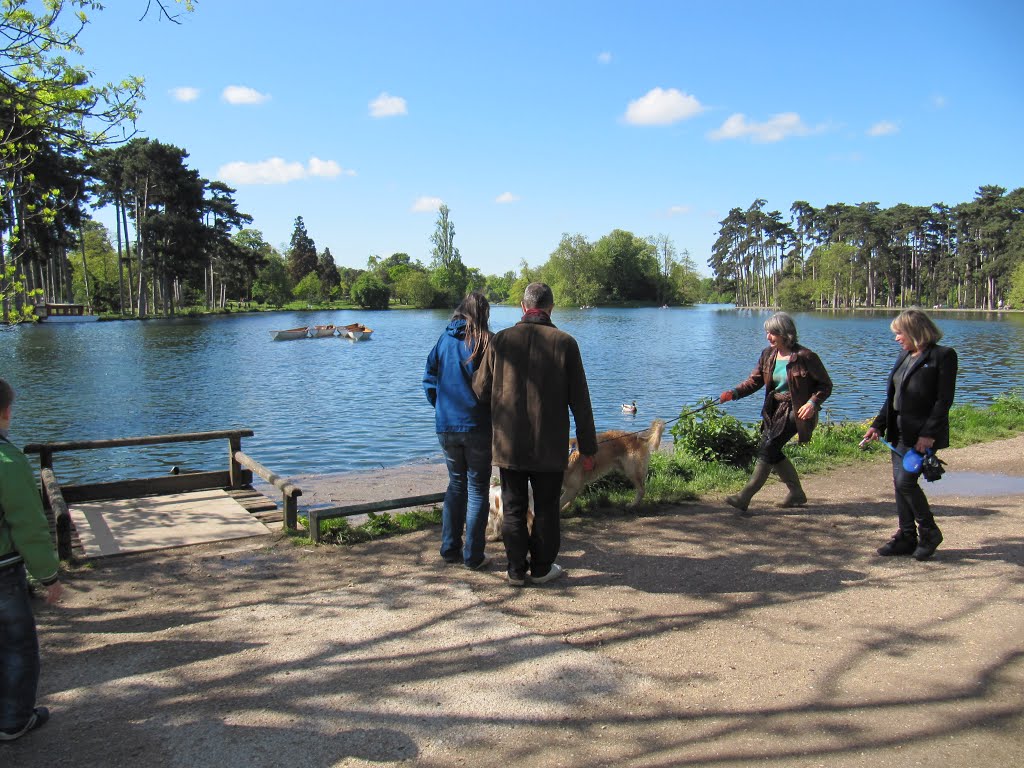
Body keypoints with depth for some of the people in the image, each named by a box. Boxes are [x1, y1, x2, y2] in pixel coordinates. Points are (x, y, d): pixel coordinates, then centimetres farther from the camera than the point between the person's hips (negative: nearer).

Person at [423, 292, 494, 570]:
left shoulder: (444, 340, 6)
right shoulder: (485, 341, -6)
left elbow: (429, 381, 8)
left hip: (446, 426, 4)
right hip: (478, 427, -4)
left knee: (456, 484, 18)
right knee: (477, 489, 5)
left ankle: (449, 549, 20)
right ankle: (473, 556, 8)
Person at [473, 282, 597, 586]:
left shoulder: (501, 340, -4)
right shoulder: (565, 343, -7)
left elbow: (481, 390, 1)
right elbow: (580, 402, -5)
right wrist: (588, 447, 3)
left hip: (508, 445, 1)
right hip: (550, 447, -1)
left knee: (513, 508, 13)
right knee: (546, 509, 13)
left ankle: (516, 569, 19)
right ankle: (542, 568, 22)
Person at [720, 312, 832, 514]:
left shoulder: (805, 357, -14)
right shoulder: (768, 354, 4)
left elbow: (826, 385, -7)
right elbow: (755, 380, 4)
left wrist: (812, 403, -23)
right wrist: (734, 393, -13)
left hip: (795, 411, -7)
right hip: (775, 409, 8)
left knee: (768, 448, -15)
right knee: (771, 451, 8)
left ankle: (745, 497, -14)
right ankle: (796, 493, 27)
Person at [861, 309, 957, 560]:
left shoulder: (943, 356, -9)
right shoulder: (905, 356, 14)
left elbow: (944, 400, -14)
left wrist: (928, 434, -20)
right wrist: (878, 425, 8)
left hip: (923, 434, -8)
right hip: (900, 431, 8)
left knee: (905, 481, -11)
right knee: (900, 483, 8)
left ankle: (929, 532, 9)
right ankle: (907, 536, 18)